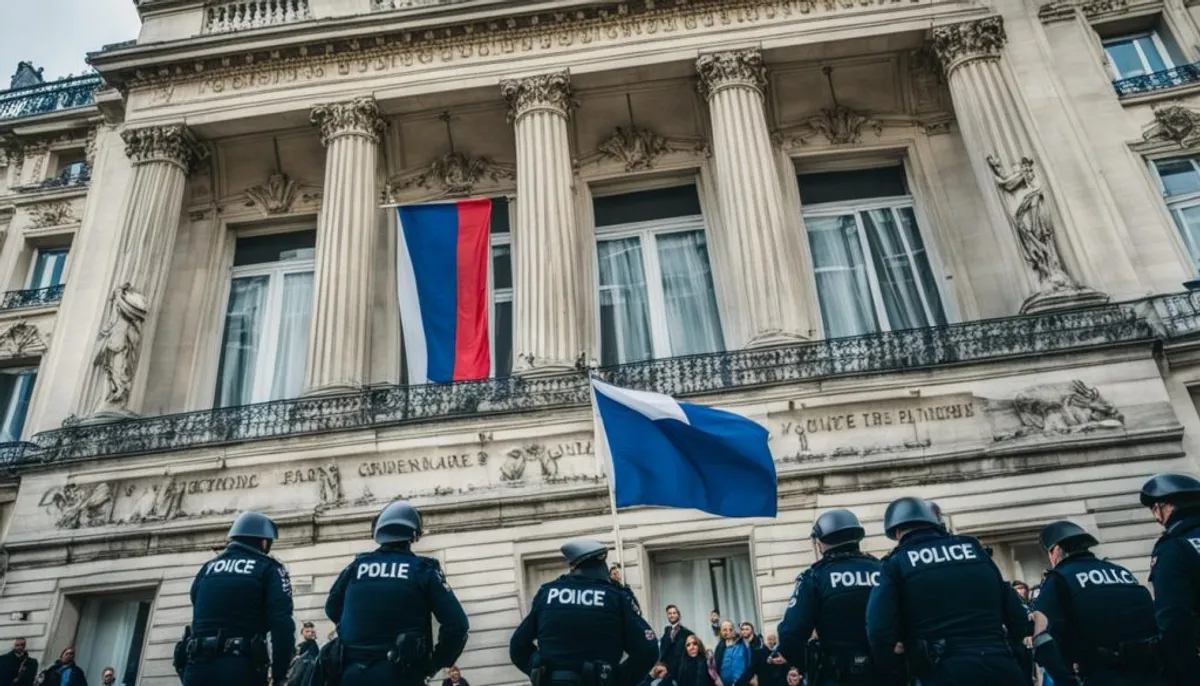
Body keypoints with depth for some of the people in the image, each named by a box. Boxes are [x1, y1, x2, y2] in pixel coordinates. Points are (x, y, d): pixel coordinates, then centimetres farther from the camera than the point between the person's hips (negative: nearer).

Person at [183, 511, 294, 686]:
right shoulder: (268, 568, 2)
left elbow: (198, 618, 19)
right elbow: (282, 624, -8)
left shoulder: (207, 569, 19)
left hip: (199, 666, 5)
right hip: (242, 668, -5)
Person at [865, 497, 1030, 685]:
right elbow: (1014, 611, 14)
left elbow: (879, 628, -7)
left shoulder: (896, 562, 4)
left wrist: (891, 668, 10)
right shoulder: (973, 548, 16)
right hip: (1001, 666, 4)